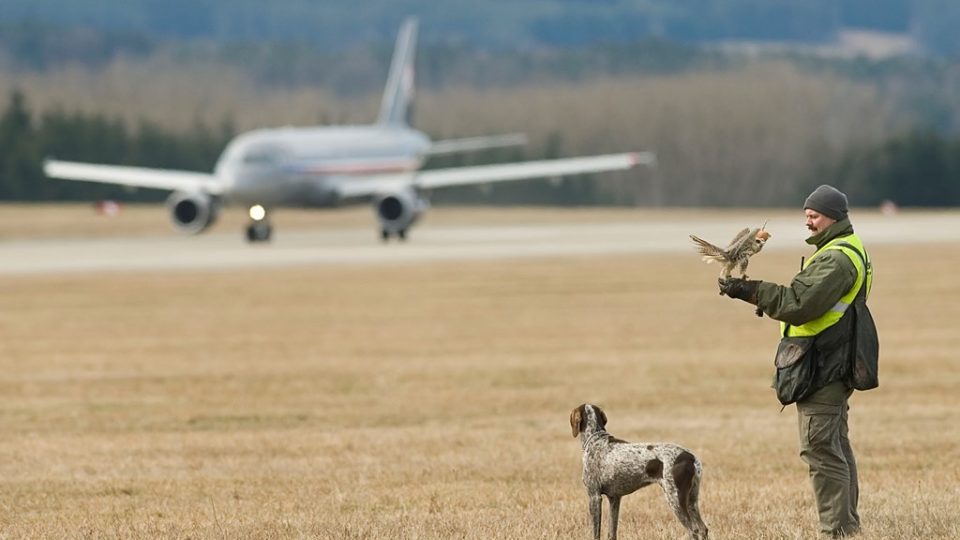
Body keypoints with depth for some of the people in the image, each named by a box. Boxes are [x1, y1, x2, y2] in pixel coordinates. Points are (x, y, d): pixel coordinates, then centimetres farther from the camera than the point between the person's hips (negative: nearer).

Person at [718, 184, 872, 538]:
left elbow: (800, 303, -26)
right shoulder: (844, 250, 19)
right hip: (833, 366, 11)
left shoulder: (837, 259, -17)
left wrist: (751, 291, -22)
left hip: (820, 368, -11)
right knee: (836, 447, 16)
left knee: (820, 449, -11)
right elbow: (807, 299, 19)